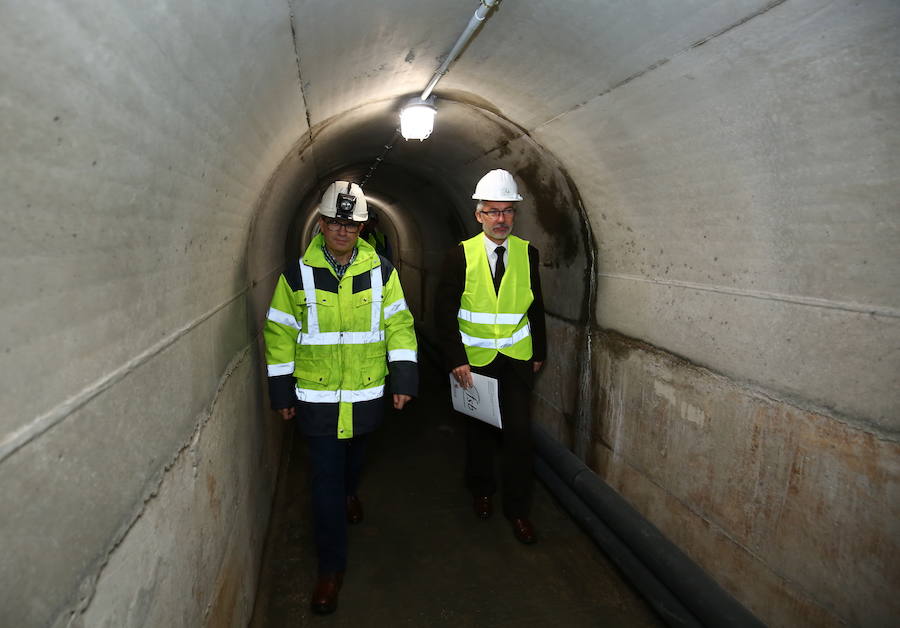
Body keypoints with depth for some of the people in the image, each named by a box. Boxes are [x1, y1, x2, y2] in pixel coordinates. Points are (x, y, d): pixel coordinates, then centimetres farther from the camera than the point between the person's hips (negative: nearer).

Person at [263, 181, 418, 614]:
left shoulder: (381, 271, -2)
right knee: (325, 479, 1)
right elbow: (280, 334, 0)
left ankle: (348, 494, 60)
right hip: (316, 396, -2)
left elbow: (398, 325, 2)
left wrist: (404, 379, -3)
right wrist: (282, 392, 2)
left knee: (354, 456, 25)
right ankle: (331, 567, 15)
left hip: (366, 393, 2)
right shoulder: (298, 274, -6)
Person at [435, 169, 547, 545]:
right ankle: (481, 490, 38)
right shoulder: (460, 255, -8)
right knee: (479, 429, 15)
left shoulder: (527, 253, -1)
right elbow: (445, 312, -7)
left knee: (519, 432, -2)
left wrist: (539, 351, 9)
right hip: (474, 359, -1)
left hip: (517, 358, 1)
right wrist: (456, 359, -13)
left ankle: (518, 509, 15)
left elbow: (536, 306, 8)